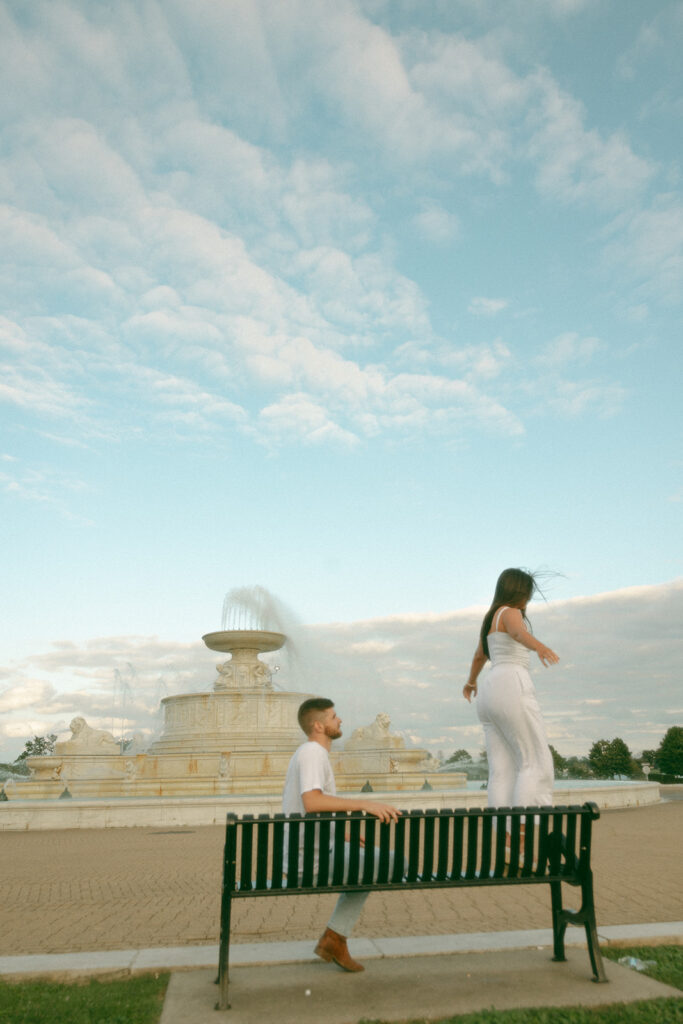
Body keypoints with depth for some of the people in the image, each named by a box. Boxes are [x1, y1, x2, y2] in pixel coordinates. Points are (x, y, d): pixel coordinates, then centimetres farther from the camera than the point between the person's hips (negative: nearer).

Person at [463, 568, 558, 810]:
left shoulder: (491, 618, 23)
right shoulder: (510, 613, -3)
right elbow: (519, 632, -28)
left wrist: (471, 681, 55)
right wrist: (540, 646, -47)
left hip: (489, 693, 9)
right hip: (512, 688, -9)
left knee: (501, 769, 3)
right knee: (536, 762, -7)